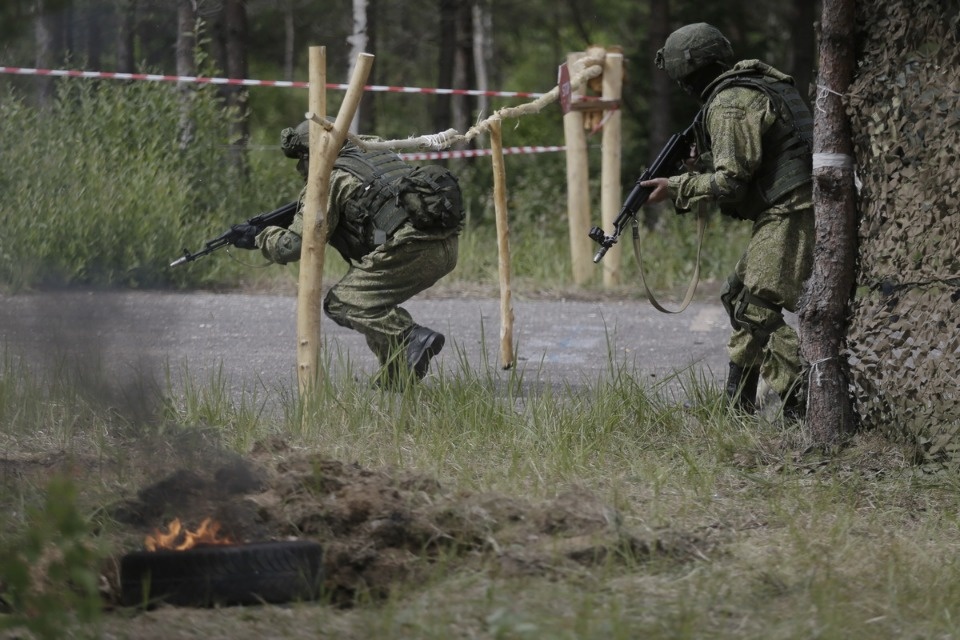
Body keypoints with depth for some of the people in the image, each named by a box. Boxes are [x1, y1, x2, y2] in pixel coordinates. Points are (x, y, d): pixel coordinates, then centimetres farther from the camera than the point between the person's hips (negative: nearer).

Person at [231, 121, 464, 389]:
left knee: (341, 304, 2)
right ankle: (395, 376, 16)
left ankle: (412, 338, -16)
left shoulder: (329, 179, 4)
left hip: (412, 250, -8)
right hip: (447, 247, 8)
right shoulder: (374, 152, 26)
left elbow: (293, 246, 4)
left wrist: (259, 238, 23)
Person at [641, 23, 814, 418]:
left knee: (758, 310, -14)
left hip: (789, 215, -11)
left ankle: (804, 405, -20)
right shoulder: (759, 83, 19)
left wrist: (676, 189, -5)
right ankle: (737, 404, 26)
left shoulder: (729, 103, -13)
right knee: (739, 297, 19)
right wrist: (693, 171, 18)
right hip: (784, 211, 11)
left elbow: (730, 182, -16)